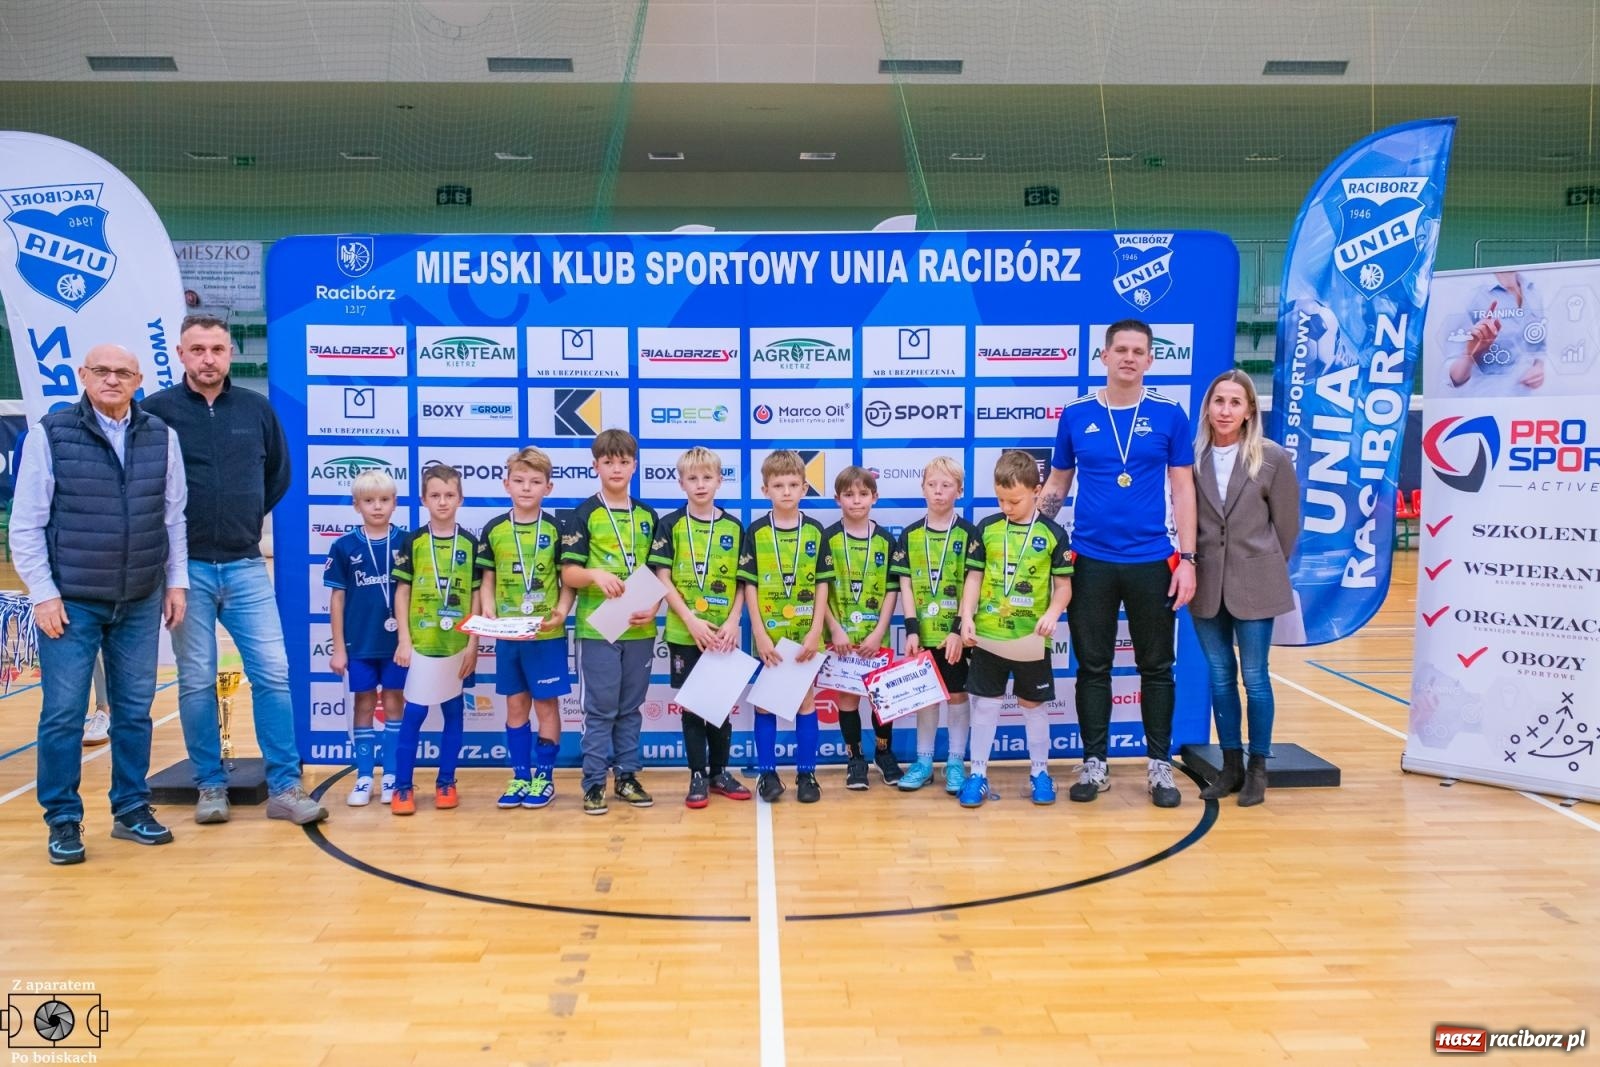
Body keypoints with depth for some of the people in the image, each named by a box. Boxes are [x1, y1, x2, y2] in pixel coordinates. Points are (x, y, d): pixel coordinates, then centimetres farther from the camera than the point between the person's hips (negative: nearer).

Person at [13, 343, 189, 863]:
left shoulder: (161, 436, 3)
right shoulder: (50, 434, -5)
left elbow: (173, 516, 9)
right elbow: (26, 524, -4)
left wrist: (176, 581, 7)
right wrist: (43, 593, -8)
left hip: (140, 603, 3)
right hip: (71, 602, -2)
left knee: (134, 711, 10)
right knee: (63, 716, 2)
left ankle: (131, 809, 23)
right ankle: (63, 820, 16)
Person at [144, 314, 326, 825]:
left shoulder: (257, 408, 5)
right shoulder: (156, 410, -5)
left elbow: (280, 473, 18)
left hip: (246, 566, 2)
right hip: (186, 567, -2)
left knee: (273, 674, -1)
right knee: (197, 682, 6)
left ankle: (284, 788, 5)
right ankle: (211, 787, 18)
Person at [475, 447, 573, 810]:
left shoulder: (556, 528, -3)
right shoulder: (494, 530, 4)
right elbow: (488, 579, 9)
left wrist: (561, 611, -17)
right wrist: (488, 610, -8)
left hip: (547, 634, -3)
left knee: (546, 704, 5)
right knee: (516, 705, 11)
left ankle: (544, 776, 16)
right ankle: (520, 775, 22)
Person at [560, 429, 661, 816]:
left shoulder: (647, 516, 10)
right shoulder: (584, 514, -1)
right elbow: (569, 573, -5)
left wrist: (653, 608, -7)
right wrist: (595, 574, -25)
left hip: (639, 628, 4)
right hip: (597, 627, -3)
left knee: (631, 708, 11)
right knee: (600, 709, 0)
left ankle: (627, 776, 21)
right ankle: (594, 783, 9)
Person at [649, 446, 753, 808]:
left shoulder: (734, 527, 5)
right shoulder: (671, 525, -1)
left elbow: (741, 582, 5)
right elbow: (663, 580, -6)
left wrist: (732, 622, -8)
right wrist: (692, 621, -15)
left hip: (723, 633, 2)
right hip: (684, 633, -2)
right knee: (692, 704, 5)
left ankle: (719, 771, 23)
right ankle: (698, 776, 14)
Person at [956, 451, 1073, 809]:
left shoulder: (1053, 534, -3)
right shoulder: (986, 529, 0)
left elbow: (1064, 585, 0)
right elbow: (974, 577, 3)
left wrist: (1052, 613, -18)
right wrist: (966, 617, -8)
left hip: (1031, 639, -1)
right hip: (988, 636, 1)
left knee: (1033, 704, 12)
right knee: (984, 704, 7)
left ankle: (1040, 771, 27)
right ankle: (978, 773, 17)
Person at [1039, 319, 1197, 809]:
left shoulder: (1169, 414, 1)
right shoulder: (1076, 414, 3)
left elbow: (1183, 489, 2)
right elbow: (1057, 483, 11)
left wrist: (1187, 558, -4)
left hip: (1152, 561, 0)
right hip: (1090, 561, 1)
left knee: (1156, 667, 9)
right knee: (1093, 667, 9)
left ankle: (1159, 764, 23)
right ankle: (1094, 763, 21)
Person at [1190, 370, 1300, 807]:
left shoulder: (1272, 457, -6)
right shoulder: (1192, 456, -3)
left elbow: (1287, 521, 2)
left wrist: (1268, 569, 8)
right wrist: (1190, 564, 5)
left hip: (1254, 583, -2)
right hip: (1207, 583, 2)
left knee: (1254, 677, 5)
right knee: (1220, 677, 10)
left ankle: (1258, 768, 18)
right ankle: (1231, 764, 23)